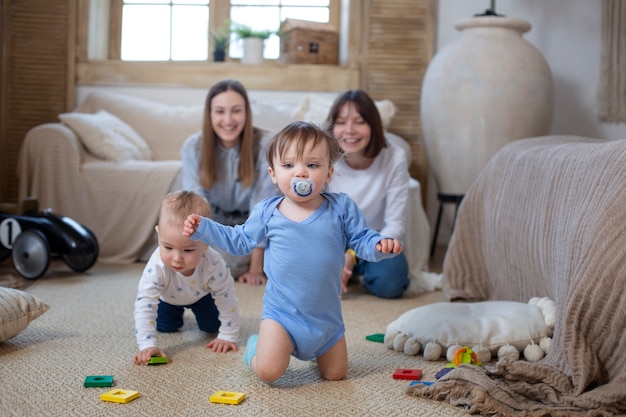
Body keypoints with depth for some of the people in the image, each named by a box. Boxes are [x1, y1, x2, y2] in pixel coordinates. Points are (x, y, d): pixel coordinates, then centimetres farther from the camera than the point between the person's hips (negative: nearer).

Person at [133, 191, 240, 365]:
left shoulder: (213, 265, -45)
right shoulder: (157, 266, -47)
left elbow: (226, 299, -30)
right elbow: (145, 303, -44)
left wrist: (228, 336, -25)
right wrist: (147, 345, -52)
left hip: (201, 295, 0)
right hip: (168, 297, 0)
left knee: (212, 326, 1)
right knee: (165, 326, -3)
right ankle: (177, 313, 31)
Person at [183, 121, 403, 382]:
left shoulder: (341, 208, -9)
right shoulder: (267, 213, -6)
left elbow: (361, 240, -4)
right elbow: (239, 241, 8)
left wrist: (380, 245, -26)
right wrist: (202, 228, -1)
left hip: (327, 314, 2)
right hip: (282, 312, -1)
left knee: (335, 374, 13)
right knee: (268, 372, -16)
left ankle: (314, 350, 45)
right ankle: (255, 346, 19)